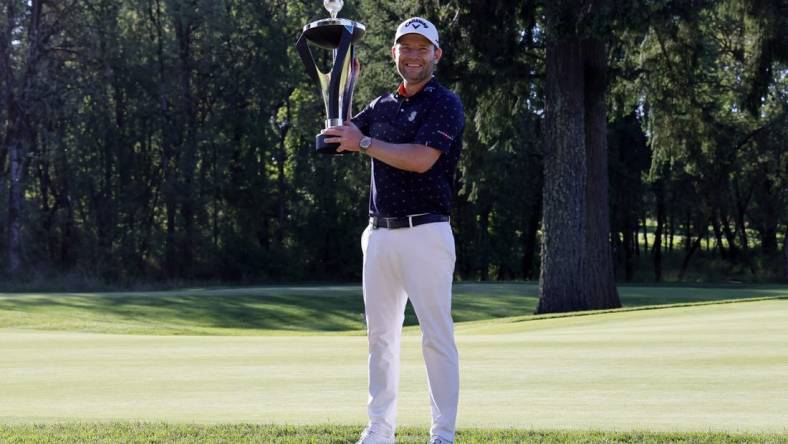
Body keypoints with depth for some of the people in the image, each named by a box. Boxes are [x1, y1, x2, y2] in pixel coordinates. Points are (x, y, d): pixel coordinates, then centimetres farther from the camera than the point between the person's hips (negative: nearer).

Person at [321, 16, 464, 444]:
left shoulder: (444, 104, -5)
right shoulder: (383, 105, 17)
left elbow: (421, 159, -18)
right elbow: (338, 135, 20)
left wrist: (364, 143, -12)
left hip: (425, 234, -7)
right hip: (380, 233, 7)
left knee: (437, 335, -7)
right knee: (380, 335, 10)